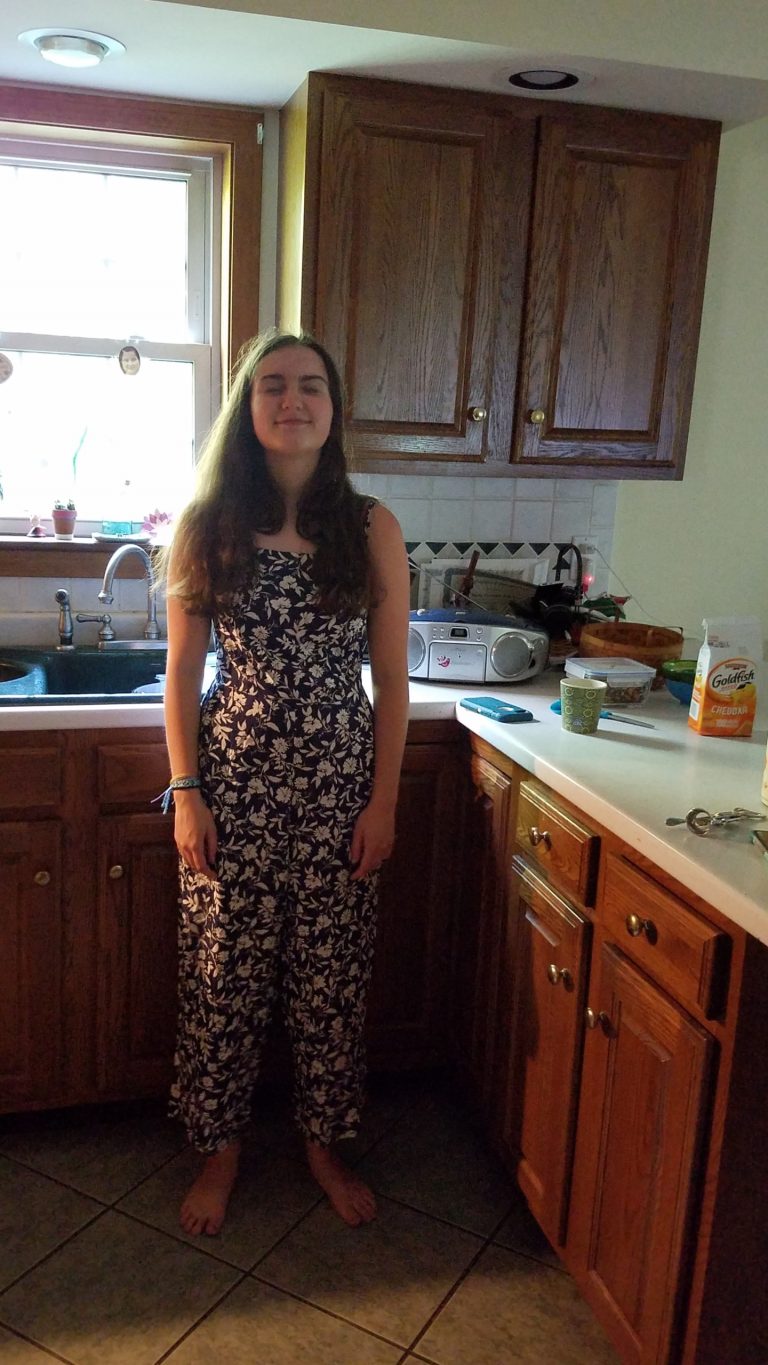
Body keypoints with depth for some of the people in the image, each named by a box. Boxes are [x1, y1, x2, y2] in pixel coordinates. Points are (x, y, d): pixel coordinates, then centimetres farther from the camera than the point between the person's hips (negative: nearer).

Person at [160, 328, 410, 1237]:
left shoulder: (372, 531, -2)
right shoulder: (206, 527, -1)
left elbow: (390, 679, 0)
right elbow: (183, 672, 1)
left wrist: (383, 800, -3)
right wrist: (186, 792, -4)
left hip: (339, 784, 1)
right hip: (233, 780, 0)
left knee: (332, 973, 11)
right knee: (223, 971, 10)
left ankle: (324, 1143, 34)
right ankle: (220, 1149, 33)